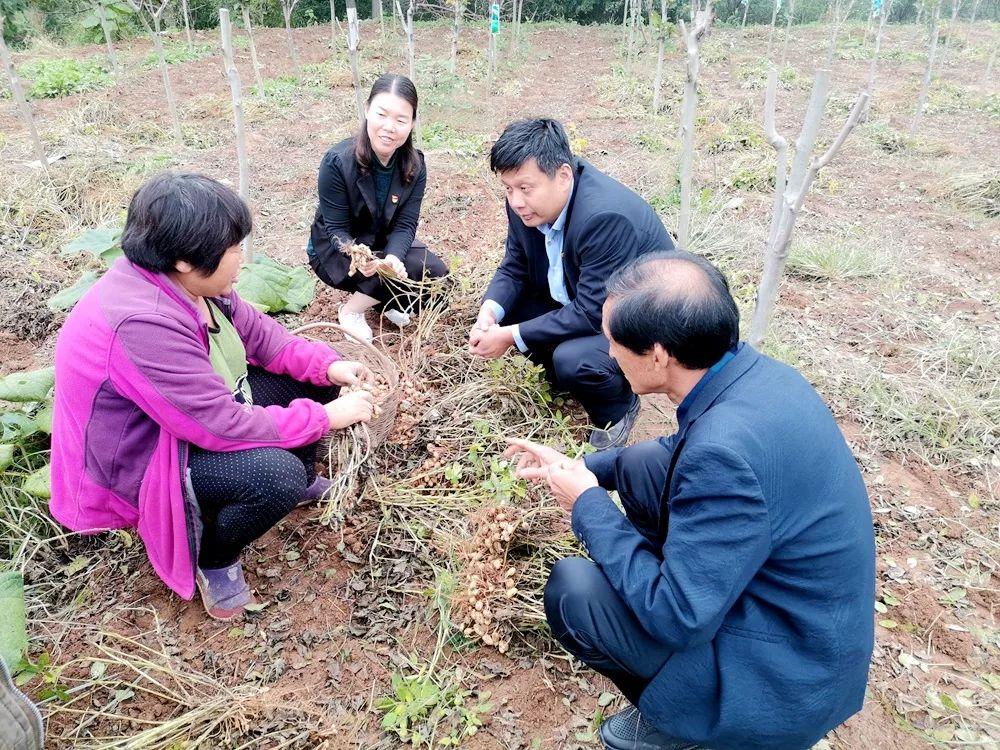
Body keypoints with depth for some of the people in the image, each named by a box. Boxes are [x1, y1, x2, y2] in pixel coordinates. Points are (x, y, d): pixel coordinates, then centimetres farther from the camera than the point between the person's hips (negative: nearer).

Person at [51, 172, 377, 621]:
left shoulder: (186, 279, -10)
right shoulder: (142, 325, -37)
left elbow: (258, 334, 2)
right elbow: (224, 426, -34)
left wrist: (329, 365, -12)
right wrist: (326, 417, -25)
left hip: (202, 413, 9)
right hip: (140, 462, -9)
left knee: (312, 377, 1)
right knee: (277, 474, -31)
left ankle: (300, 484, 24)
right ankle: (213, 560, -1)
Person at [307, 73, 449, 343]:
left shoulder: (415, 166, -13)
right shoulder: (337, 162, -26)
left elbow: (405, 225, -15)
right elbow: (337, 230, -22)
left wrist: (393, 257, -38)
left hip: (384, 244, 5)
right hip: (337, 250, -5)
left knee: (436, 272, -18)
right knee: (417, 271, -25)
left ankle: (386, 299, 8)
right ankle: (352, 310, -4)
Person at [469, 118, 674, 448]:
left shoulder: (607, 217, -35)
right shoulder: (526, 202, -11)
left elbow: (593, 314, -32)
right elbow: (514, 268, 2)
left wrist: (511, 336, -29)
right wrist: (490, 312, -19)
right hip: (576, 301, 8)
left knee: (572, 360, -33)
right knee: (501, 308, -3)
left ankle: (618, 408, 2)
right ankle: (563, 376, 16)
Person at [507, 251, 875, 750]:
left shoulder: (726, 451, -36)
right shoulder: (750, 369, -8)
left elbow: (675, 619, -27)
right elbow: (686, 450, 13)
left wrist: (588, 505, -16)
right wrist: (579, 466, 9)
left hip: (787, 679, -8)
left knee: (568, 591, -12)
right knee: (638, 465, 6)